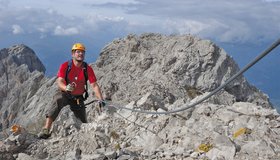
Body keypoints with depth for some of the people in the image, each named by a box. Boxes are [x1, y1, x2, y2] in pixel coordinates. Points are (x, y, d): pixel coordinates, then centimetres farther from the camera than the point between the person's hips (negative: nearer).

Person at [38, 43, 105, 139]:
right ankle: (46, 130, -41)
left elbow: (94, 85, -12)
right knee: (58, 101, -37)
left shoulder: (88, 69, -8)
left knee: (83, 123, 2)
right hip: (65, 94, -2)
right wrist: (66, 88, -45)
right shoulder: (65, 66, -13)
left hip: (78, 98, 3)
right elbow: (59, 82, -21)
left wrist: (101, 100, -24)